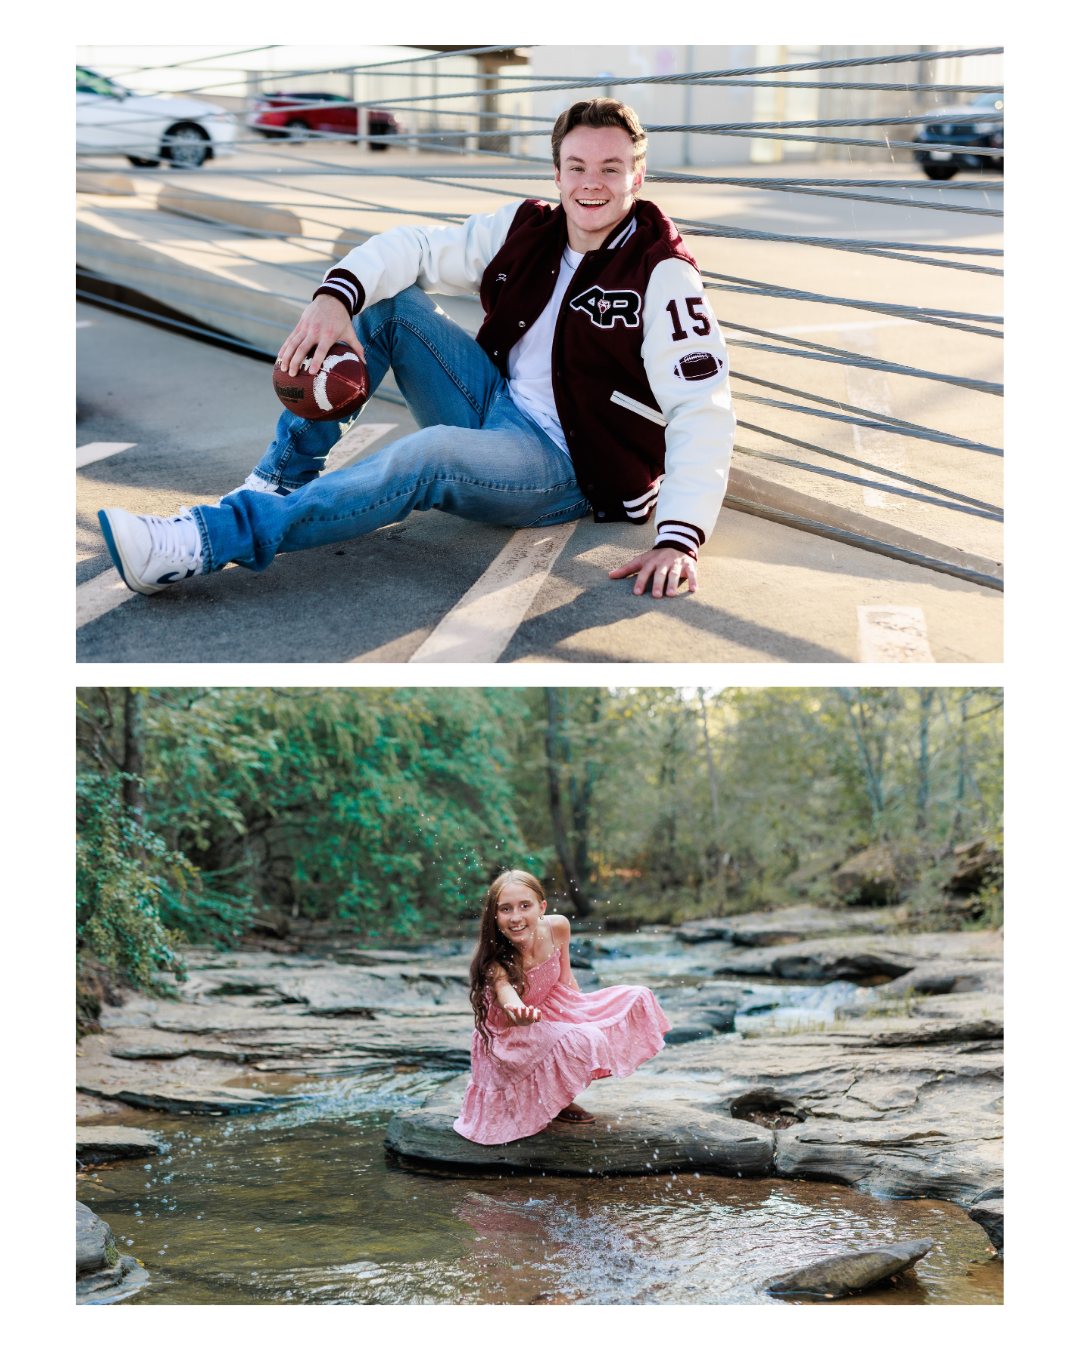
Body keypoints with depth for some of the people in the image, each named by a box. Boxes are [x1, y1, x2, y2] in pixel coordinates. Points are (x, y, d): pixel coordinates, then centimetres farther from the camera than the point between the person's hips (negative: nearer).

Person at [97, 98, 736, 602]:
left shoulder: (662, 276, -16)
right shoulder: (526, 229, 2)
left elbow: (704, 410, -24)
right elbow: (416, 246, 1)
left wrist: (679, 539, -37)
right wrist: (336, 295, -22)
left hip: (567, 469, -7)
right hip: (498, 407, 7)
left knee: (430, 455, -36)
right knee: (386, 304, -6)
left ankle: (205, 542, -41)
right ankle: (284, 478, -6)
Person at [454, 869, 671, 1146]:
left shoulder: (557, 928, -15)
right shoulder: (496, 965, -30)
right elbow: (509, 999, -48)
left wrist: (583, 1015, 5)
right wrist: (523, 1015, -71)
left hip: (554, 1013, 7)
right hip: (509, 1037, -7)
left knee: (637, 999, 1)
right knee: (584, 1041, -34)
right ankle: (554, 1101, 0)